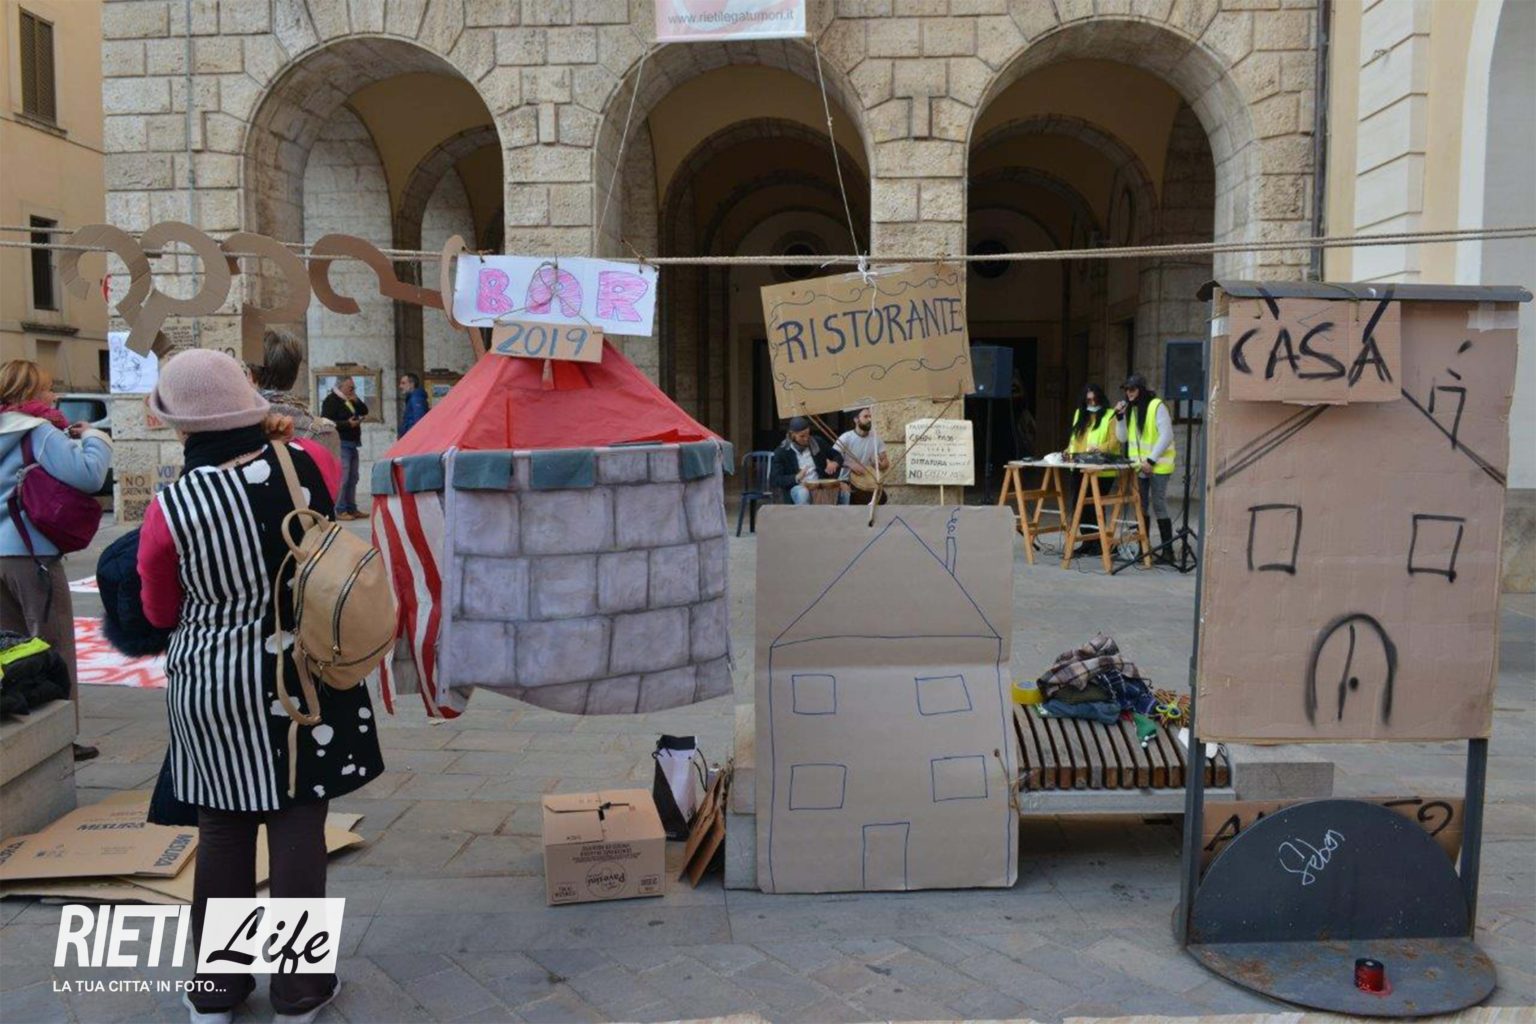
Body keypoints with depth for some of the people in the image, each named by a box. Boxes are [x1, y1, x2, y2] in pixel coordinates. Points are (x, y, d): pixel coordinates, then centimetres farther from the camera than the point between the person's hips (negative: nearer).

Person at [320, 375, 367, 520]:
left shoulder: (351, 400, 19)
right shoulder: (331, 400, -9)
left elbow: (365, 411, 18)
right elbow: (327, 422, -17)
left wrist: (356, 401, 1)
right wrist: (348, 424, -20)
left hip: (353, 444, 9)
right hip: (341, 444, -9)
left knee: (352, 478, 11)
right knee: (342, 478, -13)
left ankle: (351, 509, 17)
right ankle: (340, 510, -11)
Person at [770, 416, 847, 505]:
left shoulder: (816, 443, 7)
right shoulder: (782, 452, -5)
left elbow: (837, 455, 18)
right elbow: (774, 480, -11)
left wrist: (835, 463, -8)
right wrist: (796, 478, -28)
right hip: (797, 486, -4)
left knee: (843, 490, -23)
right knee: (803, 493, -39)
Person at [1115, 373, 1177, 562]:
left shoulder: (1157, 406, -9)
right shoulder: (1130, 409, 12)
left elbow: (1166, 436, -13)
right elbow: (1122, 438, 11)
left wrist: (1151, 460, -17)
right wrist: (1120, 416, -3)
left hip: (1157, 466, -6)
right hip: (1138, 466, 6)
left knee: (1159, 506, -6)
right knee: (1141, 507, 7)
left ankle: (1167, 551, 1)